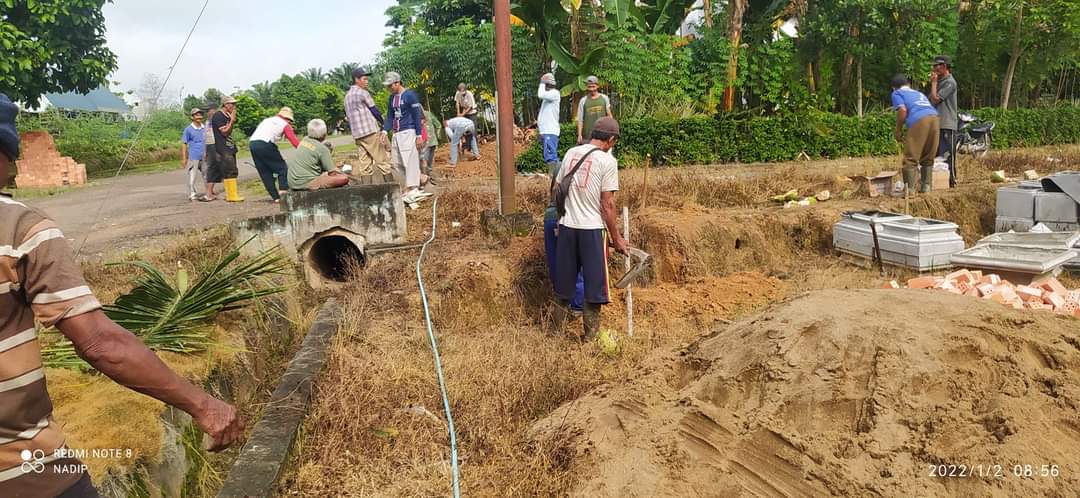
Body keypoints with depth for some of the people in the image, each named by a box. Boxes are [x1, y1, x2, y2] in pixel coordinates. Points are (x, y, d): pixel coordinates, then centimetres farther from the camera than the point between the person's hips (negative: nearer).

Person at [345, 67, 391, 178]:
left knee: (363, 162, 4)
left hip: (357, 134, 8)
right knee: (382, 159, -4)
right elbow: (374, 110, -3)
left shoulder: (347, 96, 18)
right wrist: (382, 123, 11)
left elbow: (348, 117, 20)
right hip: (371, 131, -8)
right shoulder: (362, 93, -6)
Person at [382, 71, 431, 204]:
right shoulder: (391, 98, 13)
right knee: (397, 163, 7)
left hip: (408, 132, -8)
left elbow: (417, 116, -9)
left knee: (410, 161, -8)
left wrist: (419, 135, -12)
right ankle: (420, 177, 21)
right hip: (396, 134, 8)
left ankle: (412, 191, -4)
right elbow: (390, 117, 14)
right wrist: (385, 131, -2)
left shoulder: (410, 95, -8)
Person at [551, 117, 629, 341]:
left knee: (564, 280, 16)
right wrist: (616, 238, -4)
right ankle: (591, 334, 16)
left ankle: (557, 328, 28)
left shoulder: (571, 153, 6)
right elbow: (607, 204, -12)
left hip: (567, 226, 5)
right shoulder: (607, 161, -10)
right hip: (592, 229, -5)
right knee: (594, 281, 7)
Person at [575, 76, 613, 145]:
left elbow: (609, 115, 11)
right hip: (588, 136, -1)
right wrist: (579, 135, -5)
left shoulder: (604, 98, 7)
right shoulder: (583, 101, 3)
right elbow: (580, 119, 2)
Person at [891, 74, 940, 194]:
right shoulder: (919, 93, 36)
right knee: (928, 158, 16)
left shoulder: (897, 93, 17)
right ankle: (926, 186, 16)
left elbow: (903, 110, 0)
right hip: (934, 118, 6)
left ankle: (909, 189, -6)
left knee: (910, 158, -3)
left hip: (919, 121, -6)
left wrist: (898, 130, 7)